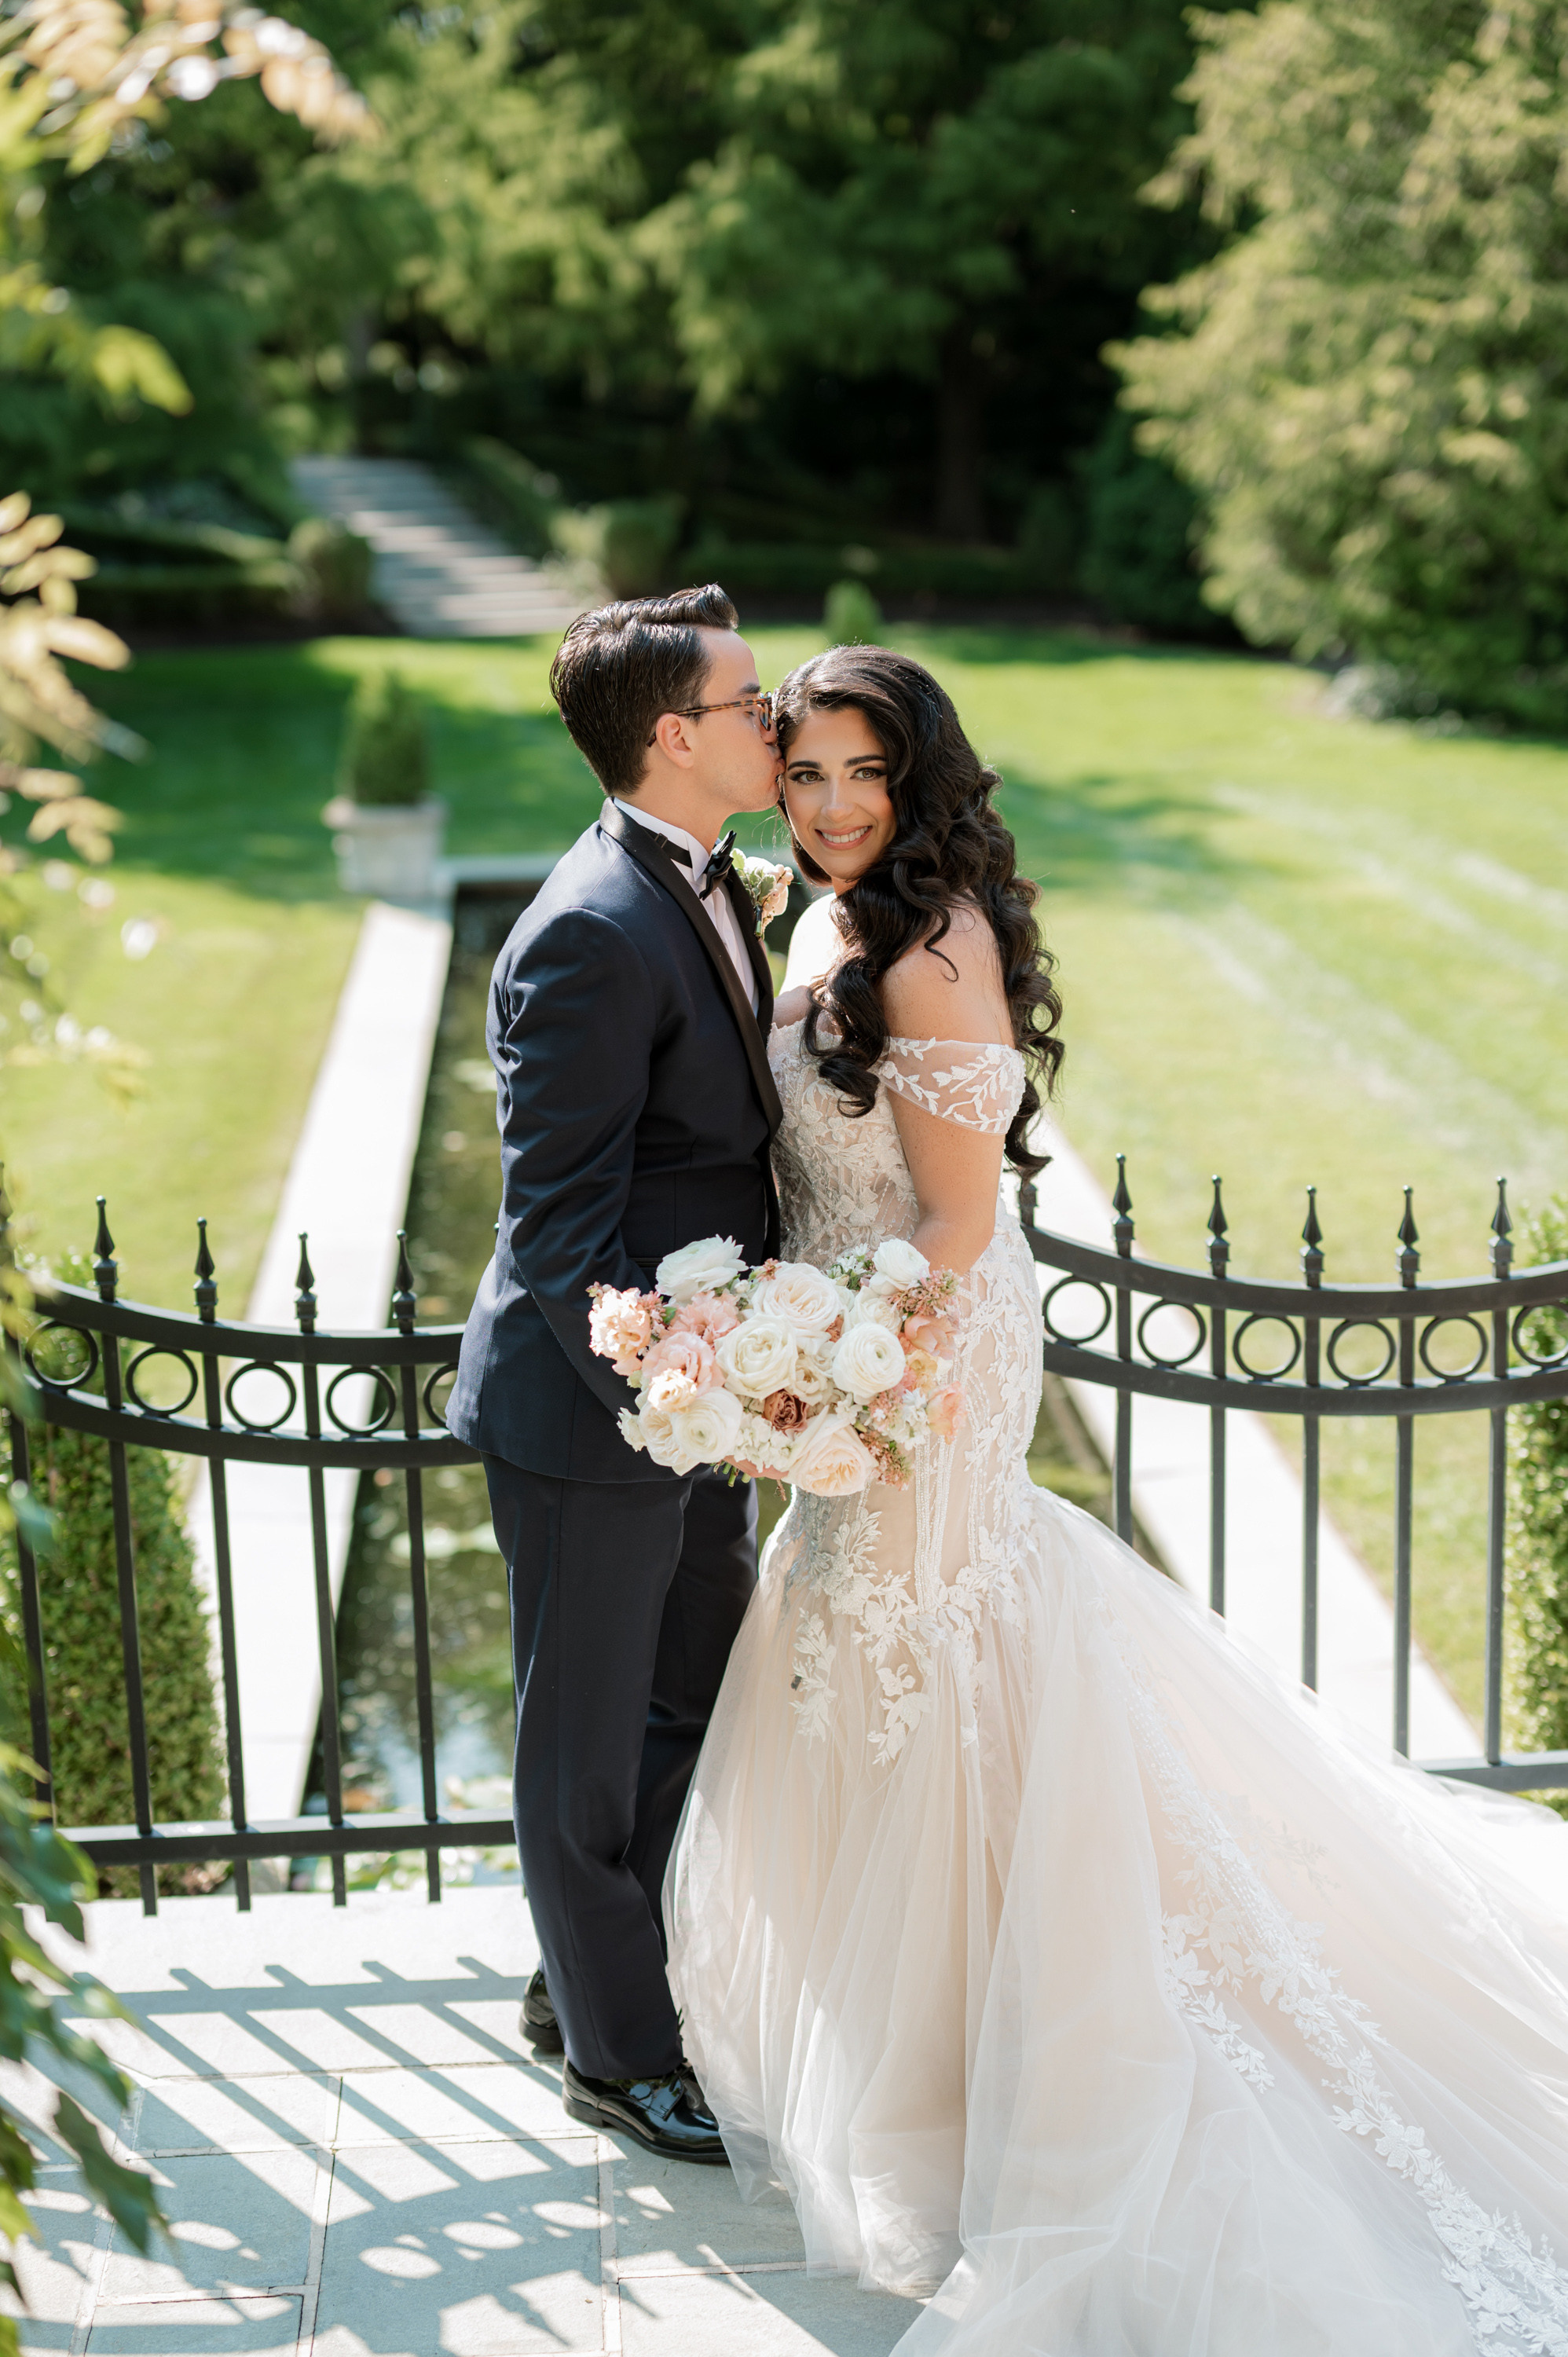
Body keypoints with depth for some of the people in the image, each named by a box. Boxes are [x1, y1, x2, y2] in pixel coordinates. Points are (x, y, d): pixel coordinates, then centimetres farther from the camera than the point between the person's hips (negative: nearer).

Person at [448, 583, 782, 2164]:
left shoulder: (708, 889, 7)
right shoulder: (592, 935, -24)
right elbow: (558, 1219, -24)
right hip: (588, 1413, -9)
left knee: (706, 1705, 21)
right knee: (592, 1741, 10)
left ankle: (585, 1982, 42)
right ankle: (615, 2054, 30)